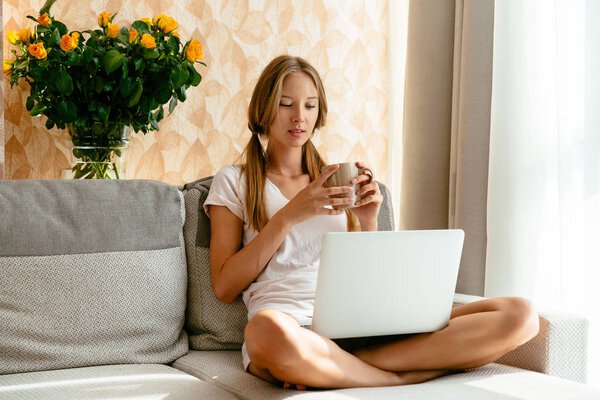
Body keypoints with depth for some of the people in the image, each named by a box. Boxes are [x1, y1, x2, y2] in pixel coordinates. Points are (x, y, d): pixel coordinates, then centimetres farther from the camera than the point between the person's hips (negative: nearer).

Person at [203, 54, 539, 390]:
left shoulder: (336, 183, 26)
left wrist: (368, 222, 4)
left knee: (519, 315, -17)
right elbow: (224, 287, 4)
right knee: (270, 331, -45)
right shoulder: (234, 181, 15)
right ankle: (399, 378, -21)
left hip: (358, 328, 5)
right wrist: (289, 215, -4)